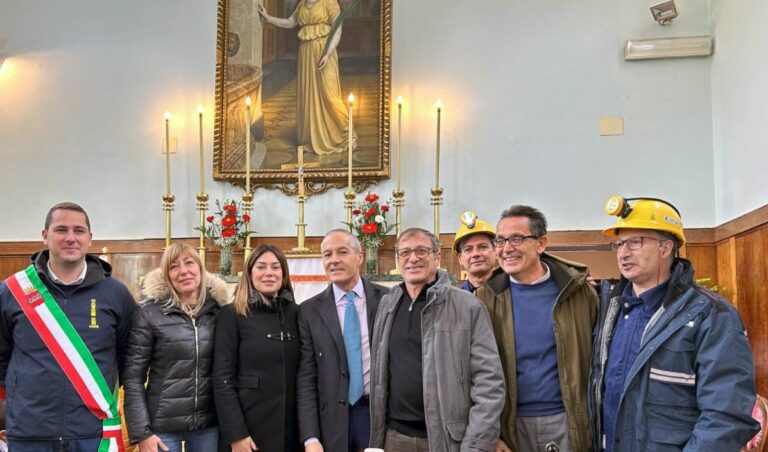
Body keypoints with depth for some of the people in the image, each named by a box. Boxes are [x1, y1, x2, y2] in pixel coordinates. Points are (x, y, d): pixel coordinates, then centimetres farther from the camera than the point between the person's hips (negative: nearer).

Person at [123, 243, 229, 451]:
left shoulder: (219, 309, 2)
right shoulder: (149, 312, -7)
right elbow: (133, 377, -6)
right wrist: (141, 432, -10)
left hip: (209, 425, 3)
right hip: (163, 425, -3)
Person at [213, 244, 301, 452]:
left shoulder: (295, 313, 6)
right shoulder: (231, 315, -5)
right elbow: (222, 379, -8)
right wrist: (236, 434, -14)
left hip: (291, 427, 4)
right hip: (249, 427, -3)